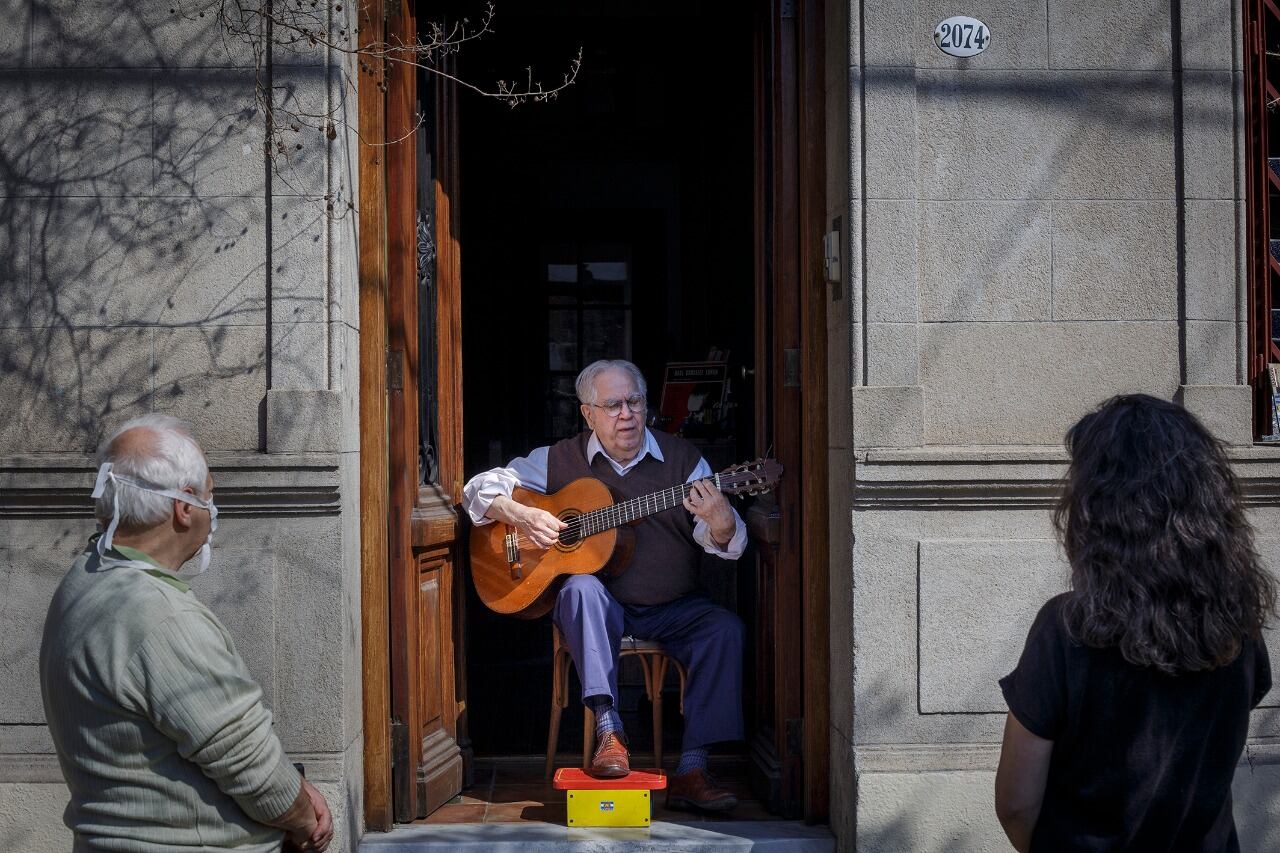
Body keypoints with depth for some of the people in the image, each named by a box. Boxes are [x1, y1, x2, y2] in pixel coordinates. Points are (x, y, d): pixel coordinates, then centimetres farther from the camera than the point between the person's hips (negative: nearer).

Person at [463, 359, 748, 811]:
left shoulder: (682, 458, 1)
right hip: (599, 606, -1)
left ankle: (690, 771, -26)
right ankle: (608, 729, -38)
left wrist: (719, 519, -31)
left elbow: (728, 544, -6)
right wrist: (521, 515, -16)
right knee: (582, 587, -34)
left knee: (725, 627, -26)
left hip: (671, 609, 1)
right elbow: (480, 488, 5)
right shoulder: (560, 459, 2)